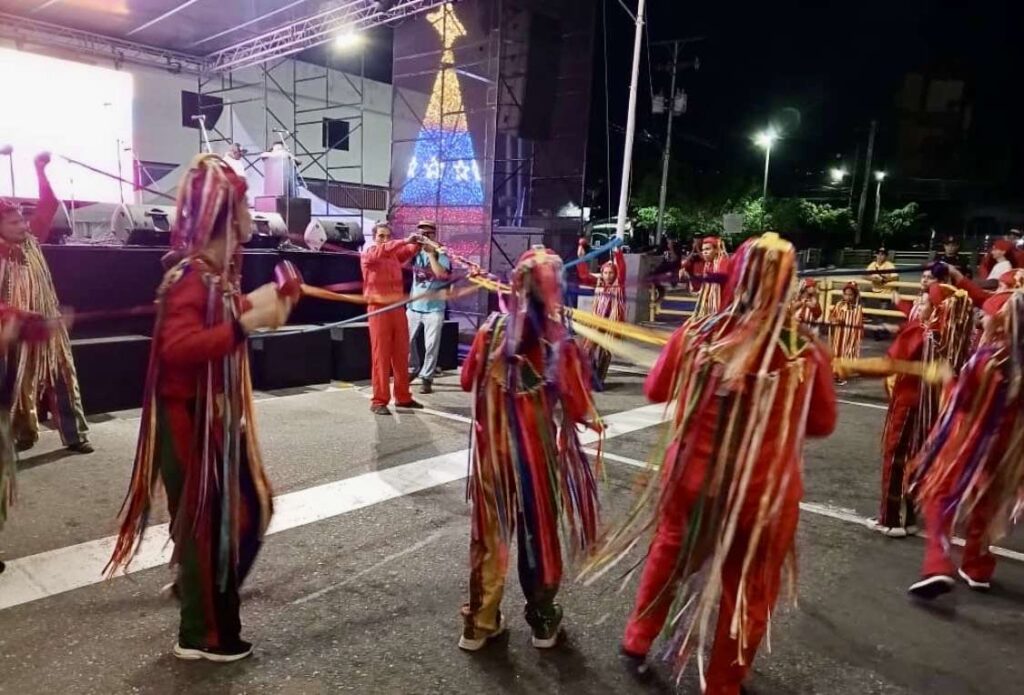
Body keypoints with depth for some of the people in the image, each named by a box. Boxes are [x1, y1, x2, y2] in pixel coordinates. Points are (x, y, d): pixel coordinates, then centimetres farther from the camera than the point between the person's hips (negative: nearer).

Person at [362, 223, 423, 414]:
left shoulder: (395, 254, 15)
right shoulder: (367, 254, 0)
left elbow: (409, 251, -1)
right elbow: (382, 250, -20)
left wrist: (416, 244, -23)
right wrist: (405, 240, -28)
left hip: (397, 309, 5)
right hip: (378, 309, -5)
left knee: (401, 355, 8)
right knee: (381, 356, -5)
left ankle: (403, 397, 18)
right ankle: (379, 401, -1)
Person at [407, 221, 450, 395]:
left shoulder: (441, 255, -4)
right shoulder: (416, 253, 7)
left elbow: (440, 273, -22)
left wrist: (430, 252, -18)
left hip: (434, 307, -4)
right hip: (414, 305, 4)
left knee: (431, 345, -3)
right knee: (406, 340, 10)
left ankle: (427, 378, 7)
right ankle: (413, 369, 30)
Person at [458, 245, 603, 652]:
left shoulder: (494, 328, -9)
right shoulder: (558, 340, -17)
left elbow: (469, 381, 4)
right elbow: (575, 403, -11)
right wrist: (593, 420, 10)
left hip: (494, 445, 2)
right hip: (540, 447, -2)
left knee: (491, 532, 15)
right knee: (540, 532, 16)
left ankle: (479, 623, 28)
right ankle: (542, 621, 33)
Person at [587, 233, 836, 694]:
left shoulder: (696, 335, -14)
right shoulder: (806, 353, -17)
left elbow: (656, 391, 4)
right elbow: (821, 424, 0)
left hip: (691, 479, 2)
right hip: (763, 495, -1)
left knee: (668, 556, 27)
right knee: (749, 591, 20)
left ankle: (637, 644, 44)